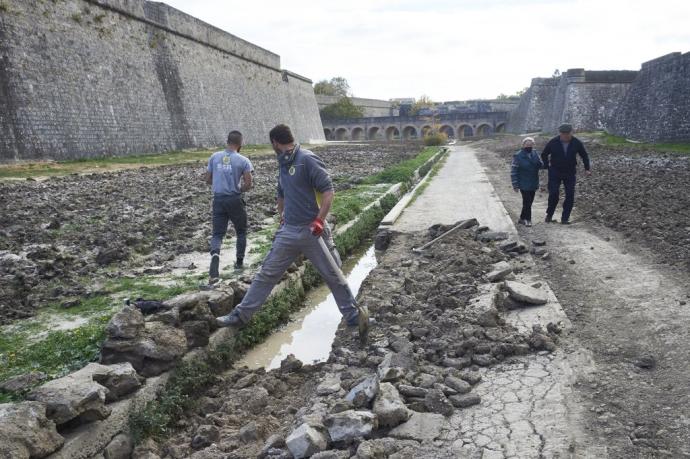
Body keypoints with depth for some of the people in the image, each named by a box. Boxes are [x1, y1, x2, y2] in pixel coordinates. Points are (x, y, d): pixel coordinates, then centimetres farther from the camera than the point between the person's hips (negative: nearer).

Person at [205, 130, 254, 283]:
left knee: (217, 234, 6)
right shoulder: (243, 160, -7)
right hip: (235, 200, -2)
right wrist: (238, 189, 8)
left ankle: (215, 254, -22)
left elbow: (208, 180, 7)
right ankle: (239, 262, 25)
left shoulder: (214, 157, 2)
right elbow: (248, 184, -11)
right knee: (241, 232, 19)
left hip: (218, 200, 2)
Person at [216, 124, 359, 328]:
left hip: (313, 230, -6)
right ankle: (241, 314, 16)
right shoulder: (283, 164, 12)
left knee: (332, 275, 6)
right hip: (288, 231, 7)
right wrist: (281, 216, 28)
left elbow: (328, 190, -18)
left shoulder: (307, 159, -13)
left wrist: (319, 220, -24)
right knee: (267, 273, 8)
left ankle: (352, 314, 23)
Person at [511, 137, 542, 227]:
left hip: (533, 184, 6)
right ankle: (528, 219, 7)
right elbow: (513, 171, -11)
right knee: (527, 202, -5)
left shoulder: (534, 154, 4)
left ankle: (522, 218, 25)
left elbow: (540, 165, 12)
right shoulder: (518, 156, -12)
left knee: (529, 202, 12)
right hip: (524, 184, -6)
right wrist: (515, 184, -14)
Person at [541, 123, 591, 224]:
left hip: (570, 173, 2)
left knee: (570, 196, -4)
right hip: (555, 172, -2)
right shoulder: (553, 142, -11)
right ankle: (549, 215, 10)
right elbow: (544, 155, 5)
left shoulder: (576, 143, -7)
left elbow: (584, 156, 9)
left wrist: (587, 169, 3)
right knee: (554, 194, -10)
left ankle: (565, 218, 5)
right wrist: (547, 167, -1)